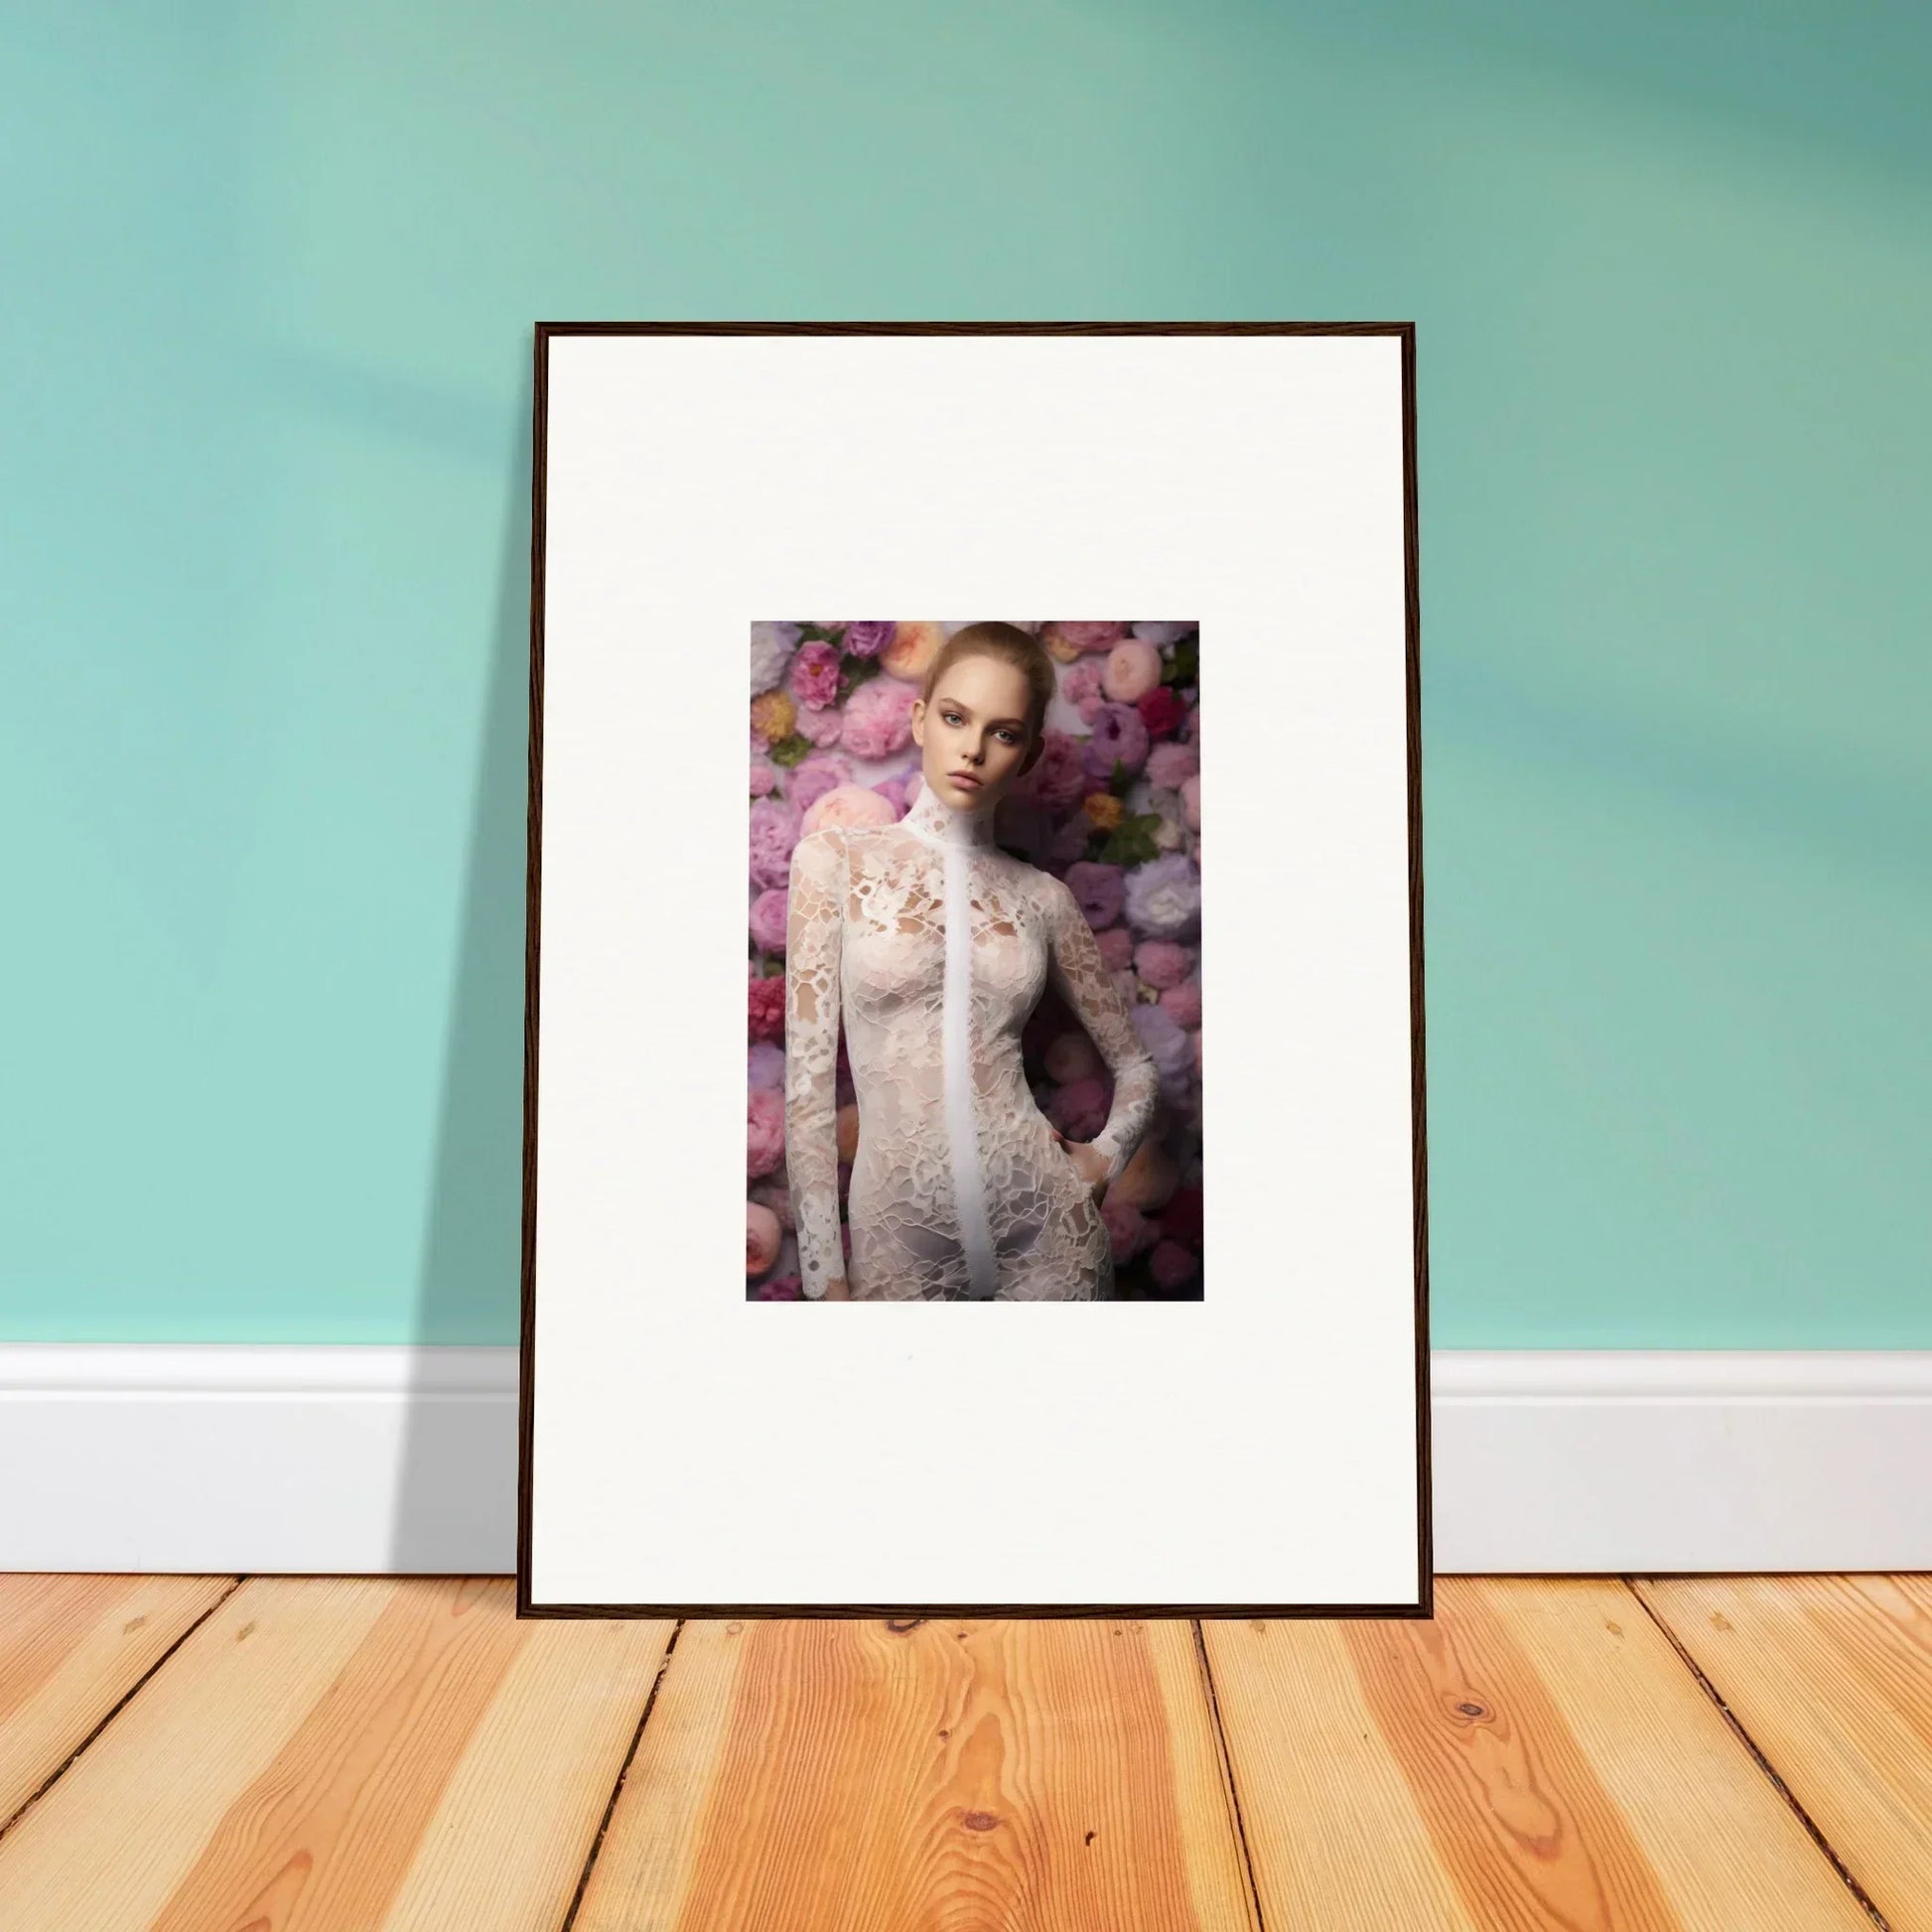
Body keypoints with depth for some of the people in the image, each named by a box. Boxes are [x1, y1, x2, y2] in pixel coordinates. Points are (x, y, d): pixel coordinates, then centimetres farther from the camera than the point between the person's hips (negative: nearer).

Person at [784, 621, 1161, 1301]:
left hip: (1046, 1228, 2)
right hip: (900, 1240, -1)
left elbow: (1136, 1067, 14)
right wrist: (823, 1274, -8)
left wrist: (1105, 1157, -4)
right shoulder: (837, 858, -3)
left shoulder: (1043, 898, 3)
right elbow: (807, 1077, -6)